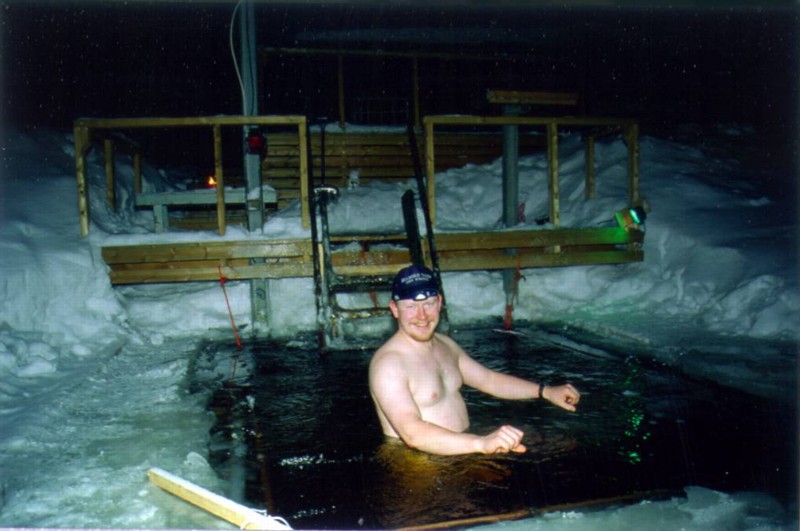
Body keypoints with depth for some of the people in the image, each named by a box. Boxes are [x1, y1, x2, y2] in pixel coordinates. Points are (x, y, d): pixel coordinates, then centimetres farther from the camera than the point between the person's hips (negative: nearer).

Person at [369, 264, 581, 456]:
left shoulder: (445, 344, 9)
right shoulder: (387, 363, -20)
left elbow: (489, 379, 21)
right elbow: (413, 433, -33)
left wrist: (546, 391, 12)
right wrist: (482, 443, -44)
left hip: (461, 448, 8)